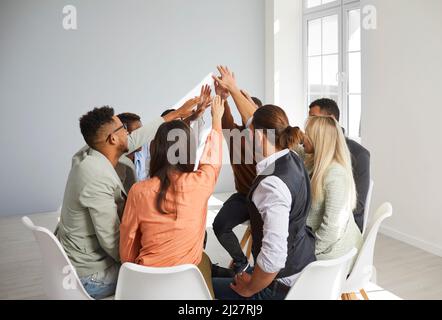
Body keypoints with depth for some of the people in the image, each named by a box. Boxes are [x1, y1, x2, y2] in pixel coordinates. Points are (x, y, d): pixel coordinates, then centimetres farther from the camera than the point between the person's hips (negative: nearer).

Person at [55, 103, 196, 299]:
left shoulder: (89, 155, -5)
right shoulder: (98, 179, -31)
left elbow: (136, 138, 4)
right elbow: (112, 243, -28)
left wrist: (177, 113, 12)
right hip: (90, 277, -8)